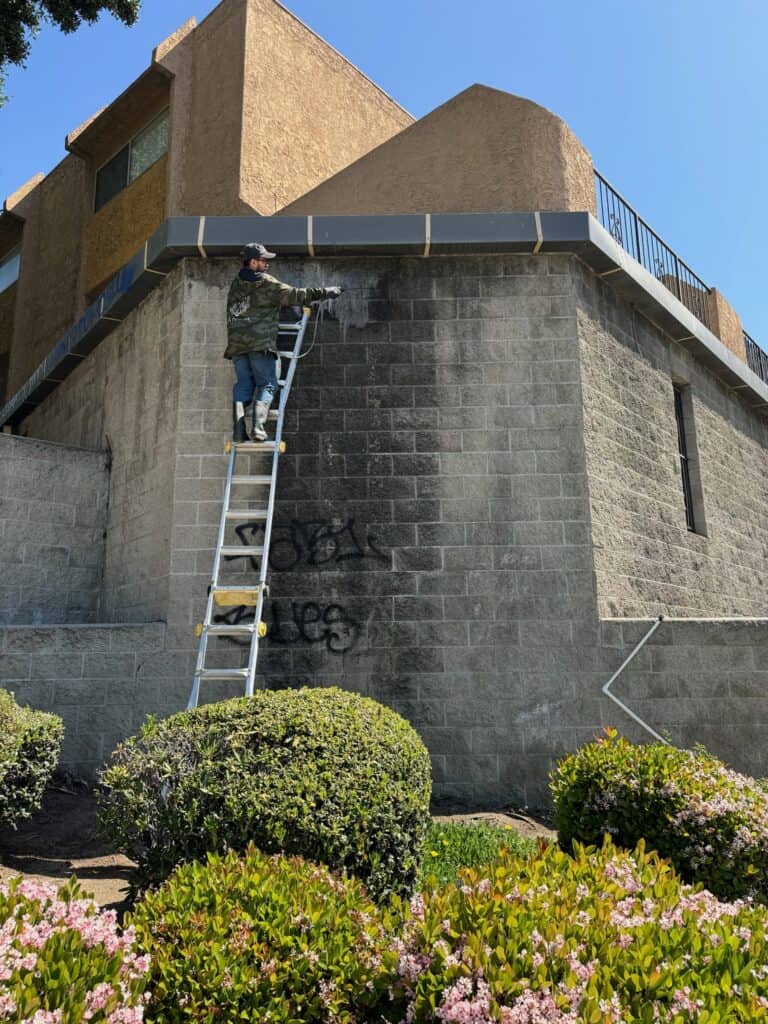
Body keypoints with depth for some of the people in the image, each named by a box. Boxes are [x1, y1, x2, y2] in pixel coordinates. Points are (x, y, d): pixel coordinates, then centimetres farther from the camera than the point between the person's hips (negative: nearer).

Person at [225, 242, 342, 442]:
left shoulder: (236, 284, 20)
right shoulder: (266, 283, 0)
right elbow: (294, 295, -4)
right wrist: (325, 292, 1)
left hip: (236, 343, 6)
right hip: (260, 342, -6)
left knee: (243, 384, 7)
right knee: (267, 384, 0)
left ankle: (238, 430, -5)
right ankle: (258, 426, -16)